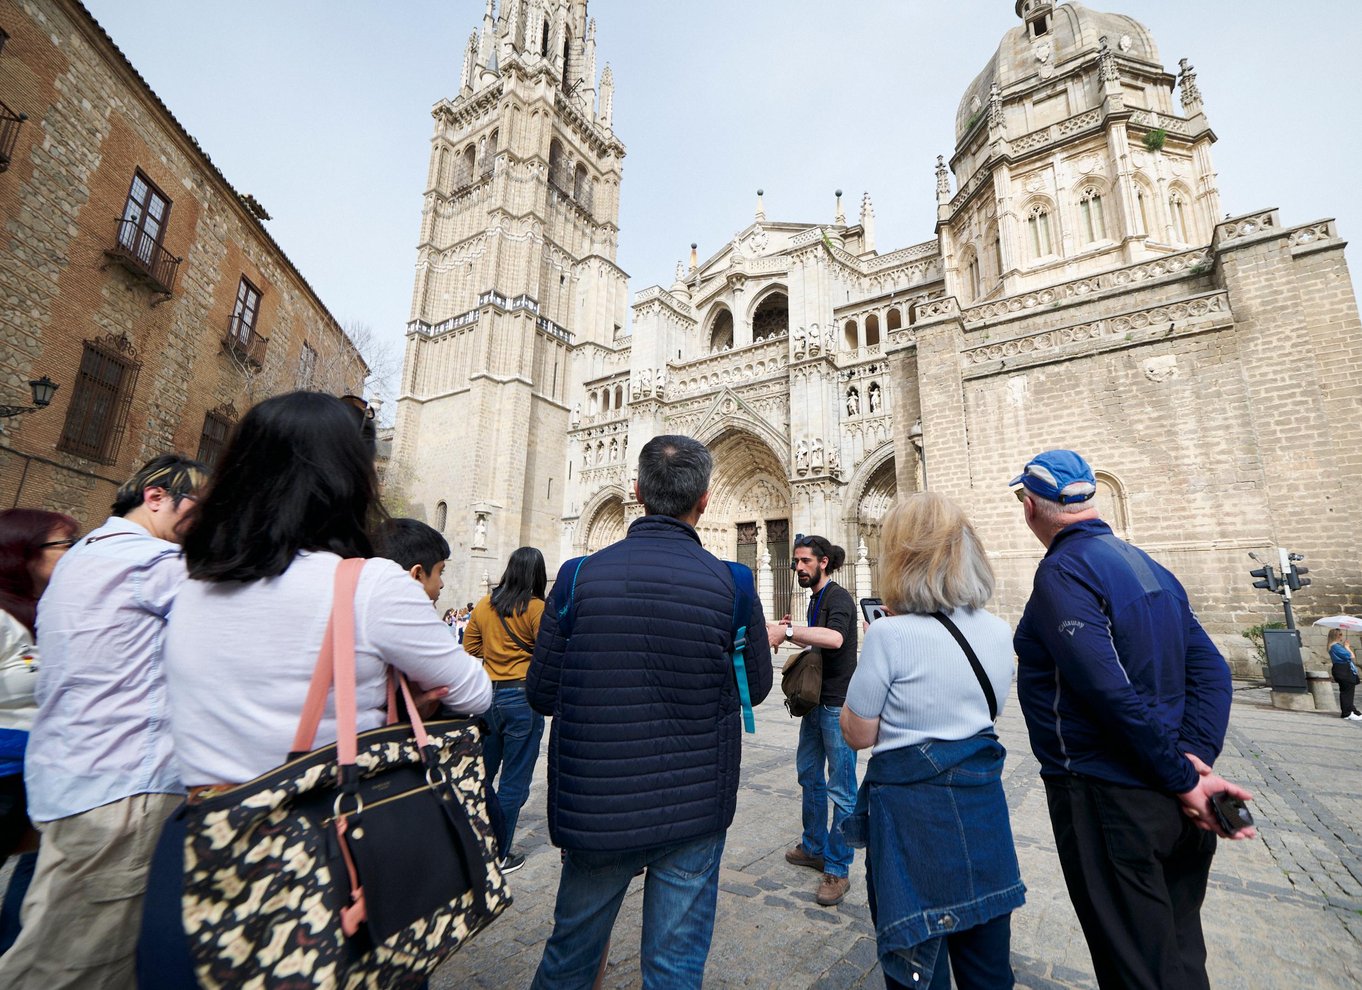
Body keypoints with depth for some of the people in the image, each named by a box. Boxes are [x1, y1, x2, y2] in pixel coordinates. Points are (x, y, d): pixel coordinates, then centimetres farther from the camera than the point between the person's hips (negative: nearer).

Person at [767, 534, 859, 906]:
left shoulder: (838, 598, -17)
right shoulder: (816, 599, 11)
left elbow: (835, 638, -37)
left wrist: (787, 630, -39)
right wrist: (790, 635, 6)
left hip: (839, 705, -10)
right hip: (817, 702, 10)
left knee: (841, 789, 2)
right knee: (809, 774, 19)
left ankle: (837, 869, 15)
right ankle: (814, 847, 36)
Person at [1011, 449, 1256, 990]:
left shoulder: (1063, 571, -19)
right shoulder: (1147, 565, 8)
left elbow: (1111, 692, -24)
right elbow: (1210, 669, 5)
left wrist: (1181, 778, -13)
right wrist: (1197, 756, -4)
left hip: (1109, 801, -8)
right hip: (1173, 804, 9)